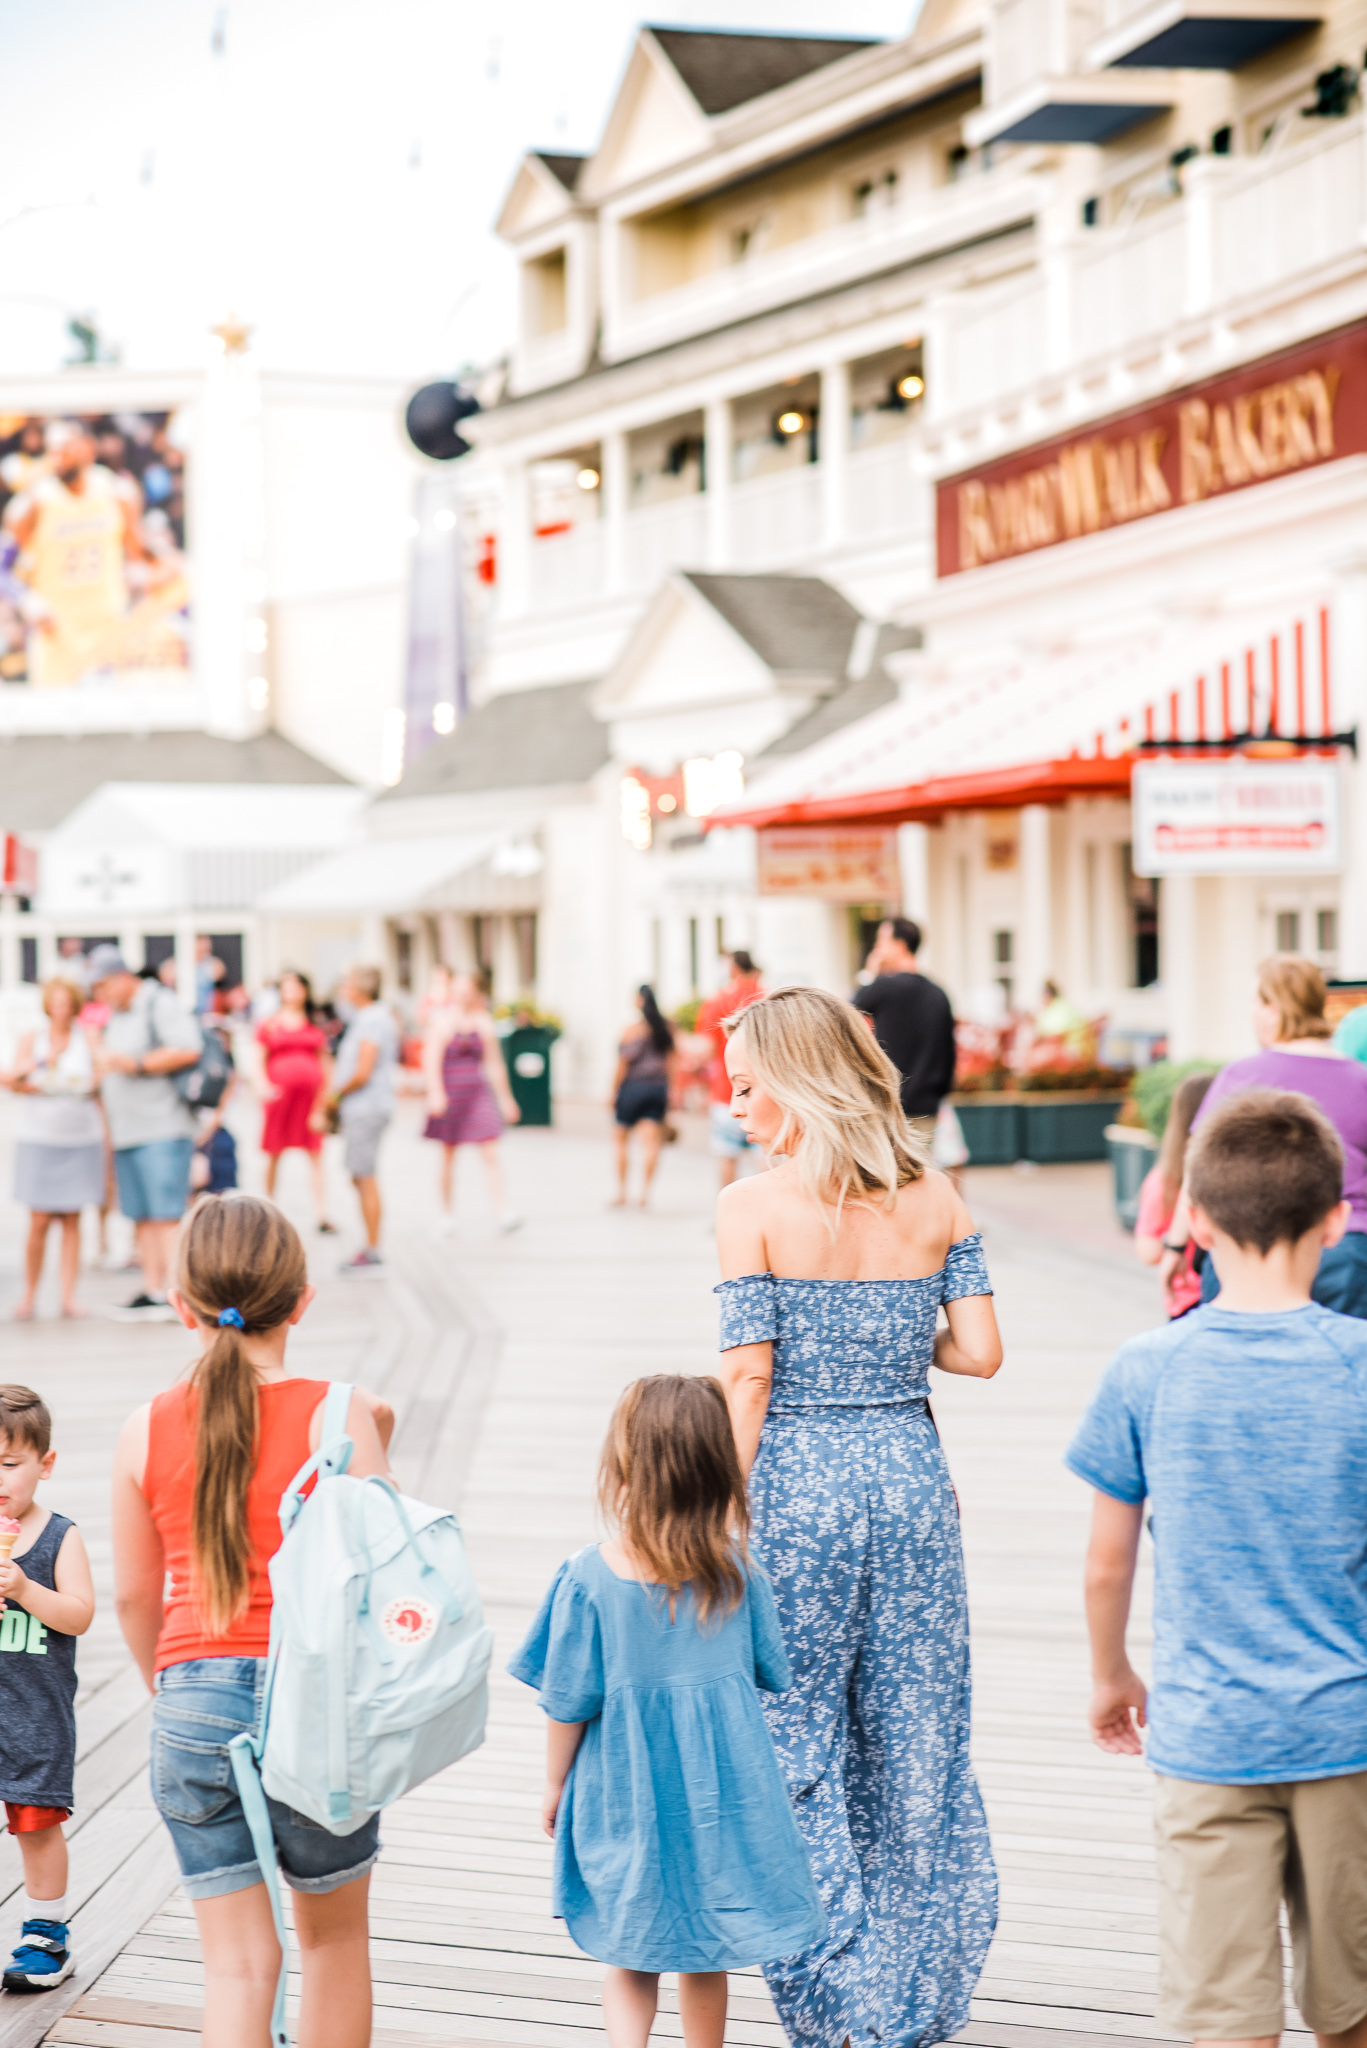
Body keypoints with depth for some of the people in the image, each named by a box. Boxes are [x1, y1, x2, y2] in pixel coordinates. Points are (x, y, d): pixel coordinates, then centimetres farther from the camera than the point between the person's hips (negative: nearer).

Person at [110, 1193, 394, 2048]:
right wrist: (376, 1455, 4)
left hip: (194, 1698, 2)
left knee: (238, 1961, 6)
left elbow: (135, 1594, 8)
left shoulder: (146, 1430, 0)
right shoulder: (337, 1416, -9)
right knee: (335, 1935, 19)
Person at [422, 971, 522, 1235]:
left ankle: (502, 1213, -14)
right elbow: (432, 1059, -15)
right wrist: (435, 1092, -28)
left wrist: (505, 1098, 17)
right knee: (448, 1156, 7)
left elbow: (495, 1064, 15)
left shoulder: (483, 1023, 7)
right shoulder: (442, 1022, -5)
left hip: (478, 1094, 2)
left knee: (490, 1153, -9)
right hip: (449, 1093, -2)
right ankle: (448, 1214, 19)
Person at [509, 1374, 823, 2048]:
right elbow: (773, 1675, 3)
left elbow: (568, 1703, -10)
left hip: (624, 1797, -1)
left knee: (631, 1962, 13)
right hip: (721, 1794, 2)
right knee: (706, 1954, 19)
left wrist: (557, 1785, 6)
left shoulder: (589, 1577, -17)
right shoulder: (738, 1570, -11)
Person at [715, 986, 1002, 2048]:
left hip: (796, 1484, -4)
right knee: (915, 1739, 13)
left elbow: (748, 1377, -11)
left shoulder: (755, 1206, -10)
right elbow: (981, 1350, -2)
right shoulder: (936, 1195, 1)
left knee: (795, 1740, 8)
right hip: (912, 1475, 4)